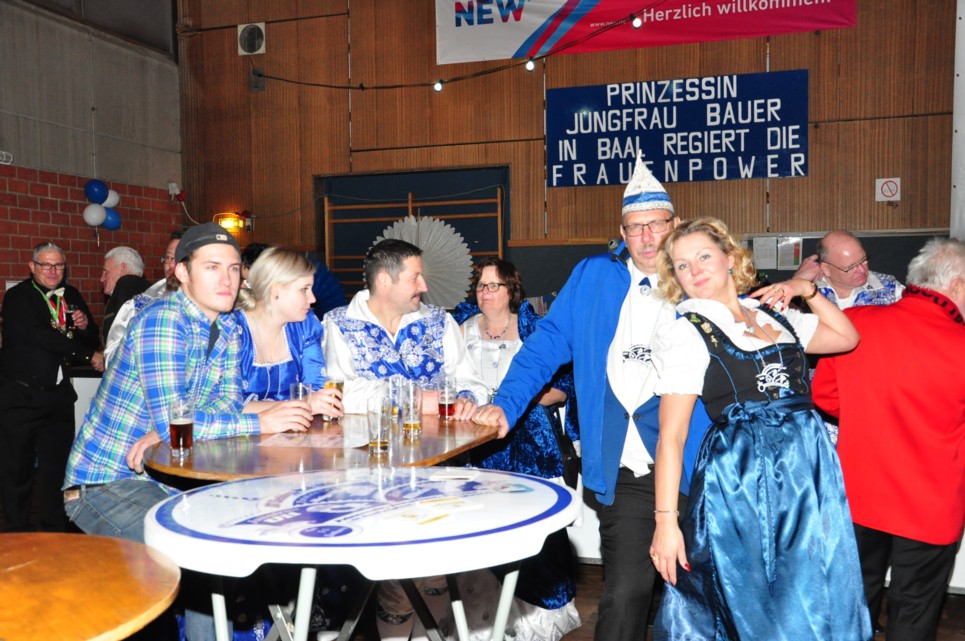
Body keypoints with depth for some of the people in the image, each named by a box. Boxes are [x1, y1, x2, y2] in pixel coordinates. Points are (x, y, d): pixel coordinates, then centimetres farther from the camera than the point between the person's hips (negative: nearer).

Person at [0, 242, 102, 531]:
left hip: (59, 395, 5)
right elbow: (37, 335, -20)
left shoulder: (71, 296, 11)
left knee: (56, 469, 9)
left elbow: (92, 340, 18)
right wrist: (89, 355, -19)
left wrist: (85, 326, -6)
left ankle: (54, 533, 20)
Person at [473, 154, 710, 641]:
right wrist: (507, 404, -2)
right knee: (624, 596, -2)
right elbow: (547, 344, 7)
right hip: (621, 474, 1)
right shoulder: (592, 277, 9)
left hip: (692, 469, 0)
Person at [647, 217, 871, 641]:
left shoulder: (773, 315, 10)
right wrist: (665, 521, -17)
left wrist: (806, 289, 10)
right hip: (739, 477, -5)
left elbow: (846, 337, 24)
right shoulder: (685, 334, -6)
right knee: (750, 606, 7)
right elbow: (671, 435, -12)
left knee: (815, 602, 14)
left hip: (810, 470, 6)